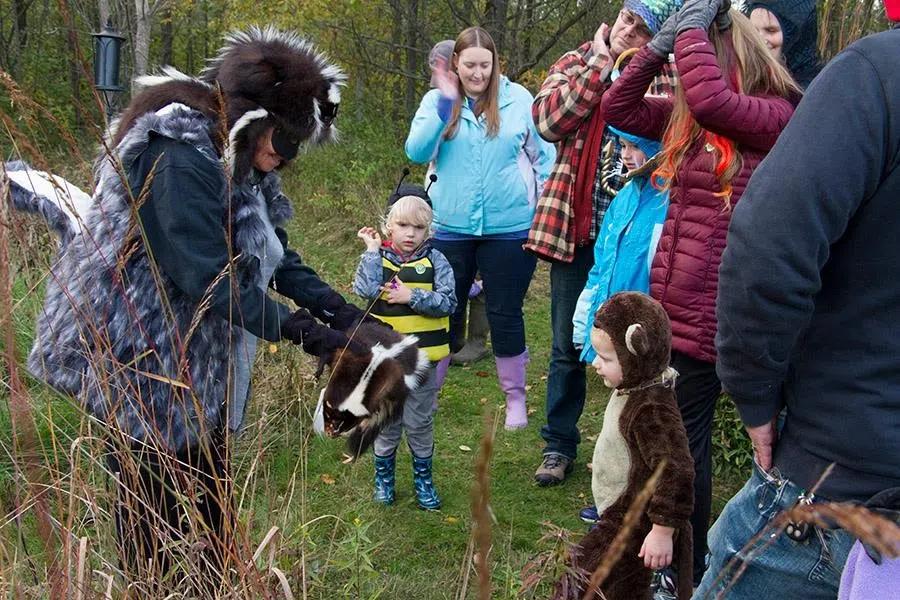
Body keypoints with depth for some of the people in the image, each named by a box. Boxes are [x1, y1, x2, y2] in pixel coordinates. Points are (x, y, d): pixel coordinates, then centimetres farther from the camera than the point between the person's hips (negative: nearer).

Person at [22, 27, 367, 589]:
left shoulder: (241, 162, 7)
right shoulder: (179, 158, -25)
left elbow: (274, 254, 10)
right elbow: (208, 277, -28)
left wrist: (334, 306, -3)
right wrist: (297, 330, -26)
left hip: (201, 361, 10)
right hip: (143, 360, -9)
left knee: (212, 499, 16)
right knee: (154, 503, 3)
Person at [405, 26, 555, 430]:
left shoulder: (519, 100, -2)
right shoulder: (436, 101, 0)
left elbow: (543, 157, 5)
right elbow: (416, 152, -13)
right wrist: (446, 104, -21)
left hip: (509, 228, -1)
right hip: (451, 227, 1)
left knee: (505, 316, 7)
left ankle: (515, 398, 24)